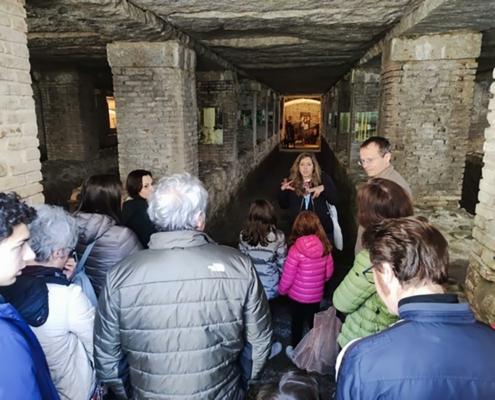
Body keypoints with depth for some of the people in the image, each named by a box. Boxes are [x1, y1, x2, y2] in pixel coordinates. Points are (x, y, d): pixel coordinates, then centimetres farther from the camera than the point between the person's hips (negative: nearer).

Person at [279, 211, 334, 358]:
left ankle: (295, 350, 37)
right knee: (314, 322, 23)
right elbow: (329, 271, 2)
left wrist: (282, 290, 1)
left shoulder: (296, 249, -24)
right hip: (316, 295, 3)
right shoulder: (324, 247, -11)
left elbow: (288, 275, -17)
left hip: (297, 295, -3)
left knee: (297, 323, 18)